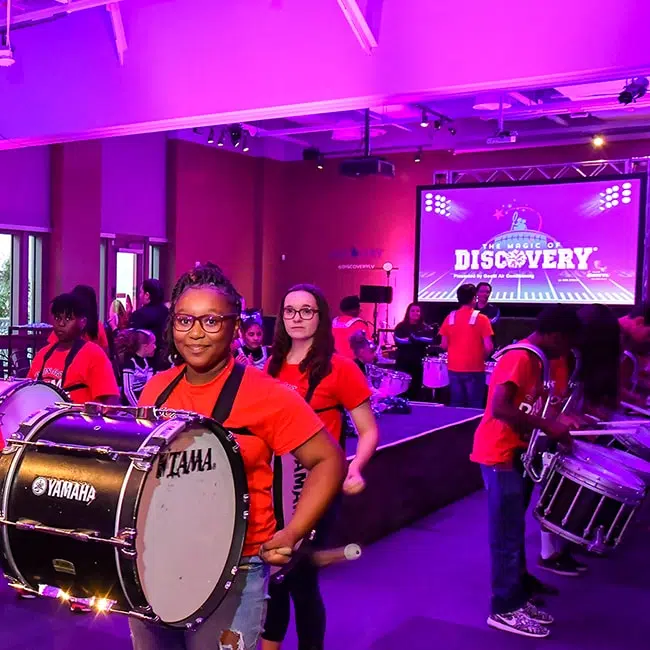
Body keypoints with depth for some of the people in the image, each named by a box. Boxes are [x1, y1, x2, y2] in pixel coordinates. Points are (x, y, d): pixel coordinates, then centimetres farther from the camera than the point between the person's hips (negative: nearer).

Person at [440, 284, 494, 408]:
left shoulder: (450, 318, 2)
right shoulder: (481, 318, -8)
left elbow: (444, 345, 4)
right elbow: (489, 347, -12)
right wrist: (482, 358, 7)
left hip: (454, 369, 4)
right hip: (474, 369, -4)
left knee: (456, 406, 10)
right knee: (475, 407, 3)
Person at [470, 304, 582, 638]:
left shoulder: (534, 360, 11)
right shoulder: (519, 359, -19)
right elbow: (500, 408, -29)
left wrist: (555, 426, 8)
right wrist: (547, 426, -24)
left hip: (516, 453, 10)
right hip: (500, 456, -10)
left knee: (514, 531, 16)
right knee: (508, 535, -2)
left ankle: (517, 598, 27)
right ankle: (505, 610, 9)